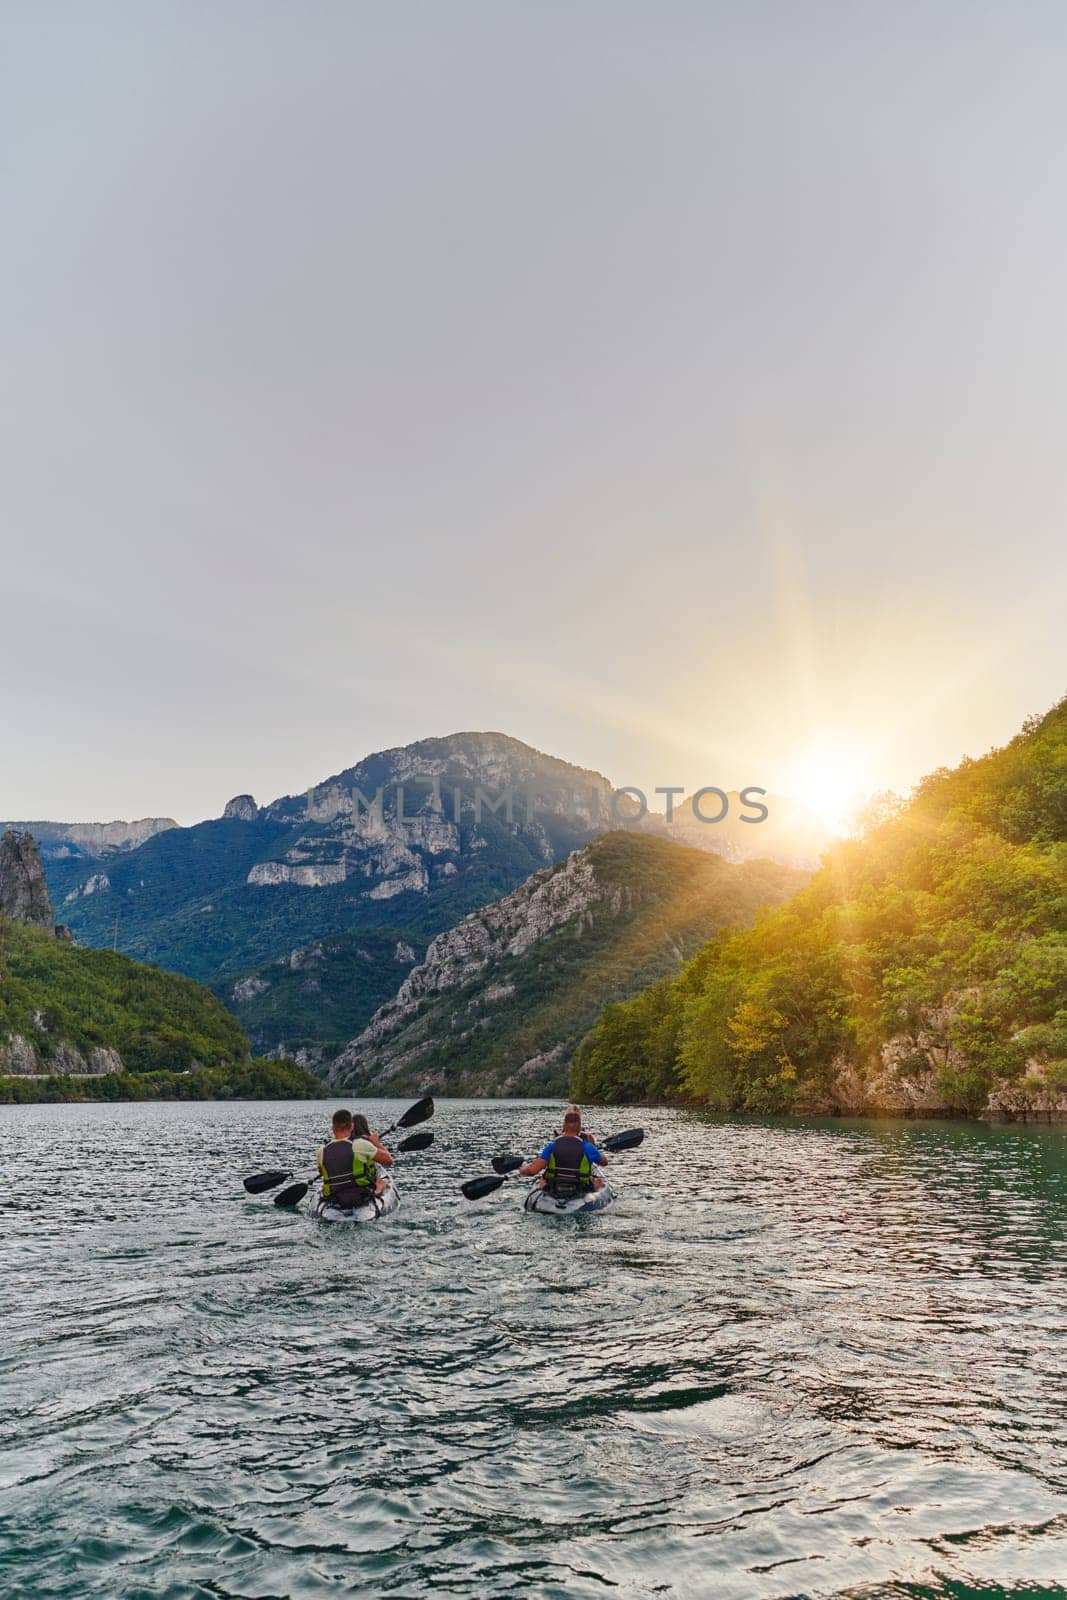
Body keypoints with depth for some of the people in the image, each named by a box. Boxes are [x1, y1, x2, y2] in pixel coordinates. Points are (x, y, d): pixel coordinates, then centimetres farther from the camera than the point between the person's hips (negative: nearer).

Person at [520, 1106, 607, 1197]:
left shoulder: (552, 1146, -13)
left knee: (542, 1179, 35)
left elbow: (532, 1171, -17)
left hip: (553, 1192, 1)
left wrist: (522, 1170, 5)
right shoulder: (587, 1147, -15)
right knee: (599, 1180, 29)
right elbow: (604, 1162, 4)